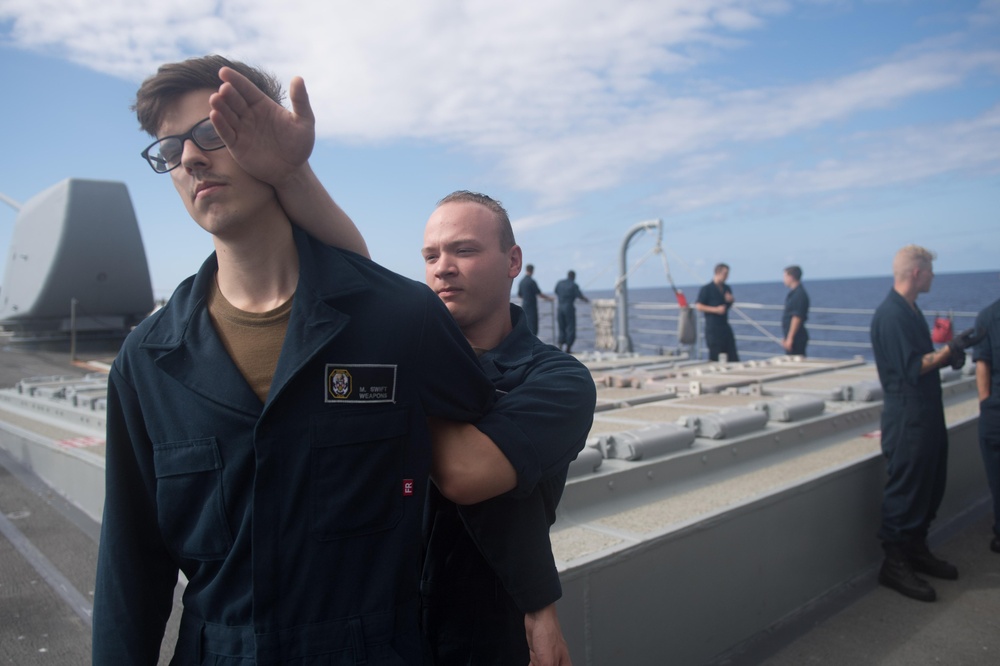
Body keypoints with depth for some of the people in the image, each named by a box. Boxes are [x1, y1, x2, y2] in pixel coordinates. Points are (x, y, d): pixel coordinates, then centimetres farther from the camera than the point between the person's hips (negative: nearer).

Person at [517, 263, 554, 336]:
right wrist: (548, 298, 5)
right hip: (532, 307, -7)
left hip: (524, 306, 7)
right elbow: (539, 293, -10)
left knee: (525, 327, 11)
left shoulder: (521, 281, 7)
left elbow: (519, 295, 14)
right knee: (533, 327, -5)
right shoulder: (531, 281, -14)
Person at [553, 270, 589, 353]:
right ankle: (568, 348, 1)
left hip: (560, 307, 5)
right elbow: (580, 296, -8)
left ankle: (560, 347, 1)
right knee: (571, 328, 2)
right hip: (569, 308, -5)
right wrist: (587, 301, 10)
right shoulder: (574, 285, -7)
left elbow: (555, 292, 22)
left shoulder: (559, 283, 7)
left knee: (562, 328, 12)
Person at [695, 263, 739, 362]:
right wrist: (715, 309, -19)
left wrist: (731, 300, -1)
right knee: (715, 357, -3)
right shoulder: (706, 289, -8)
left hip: (725, 325, 7)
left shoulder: (727, 288, 12)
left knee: (732, 355, 6)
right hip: (713, 328, -7)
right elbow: (698, 306, -12)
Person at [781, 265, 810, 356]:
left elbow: (797, 317, -21)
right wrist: (787, 338, 21)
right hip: (793, 337, 10)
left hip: (796, 337, -10)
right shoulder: (794, 293, 15)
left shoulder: (799, 294, -16)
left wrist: (790, 338, -21)